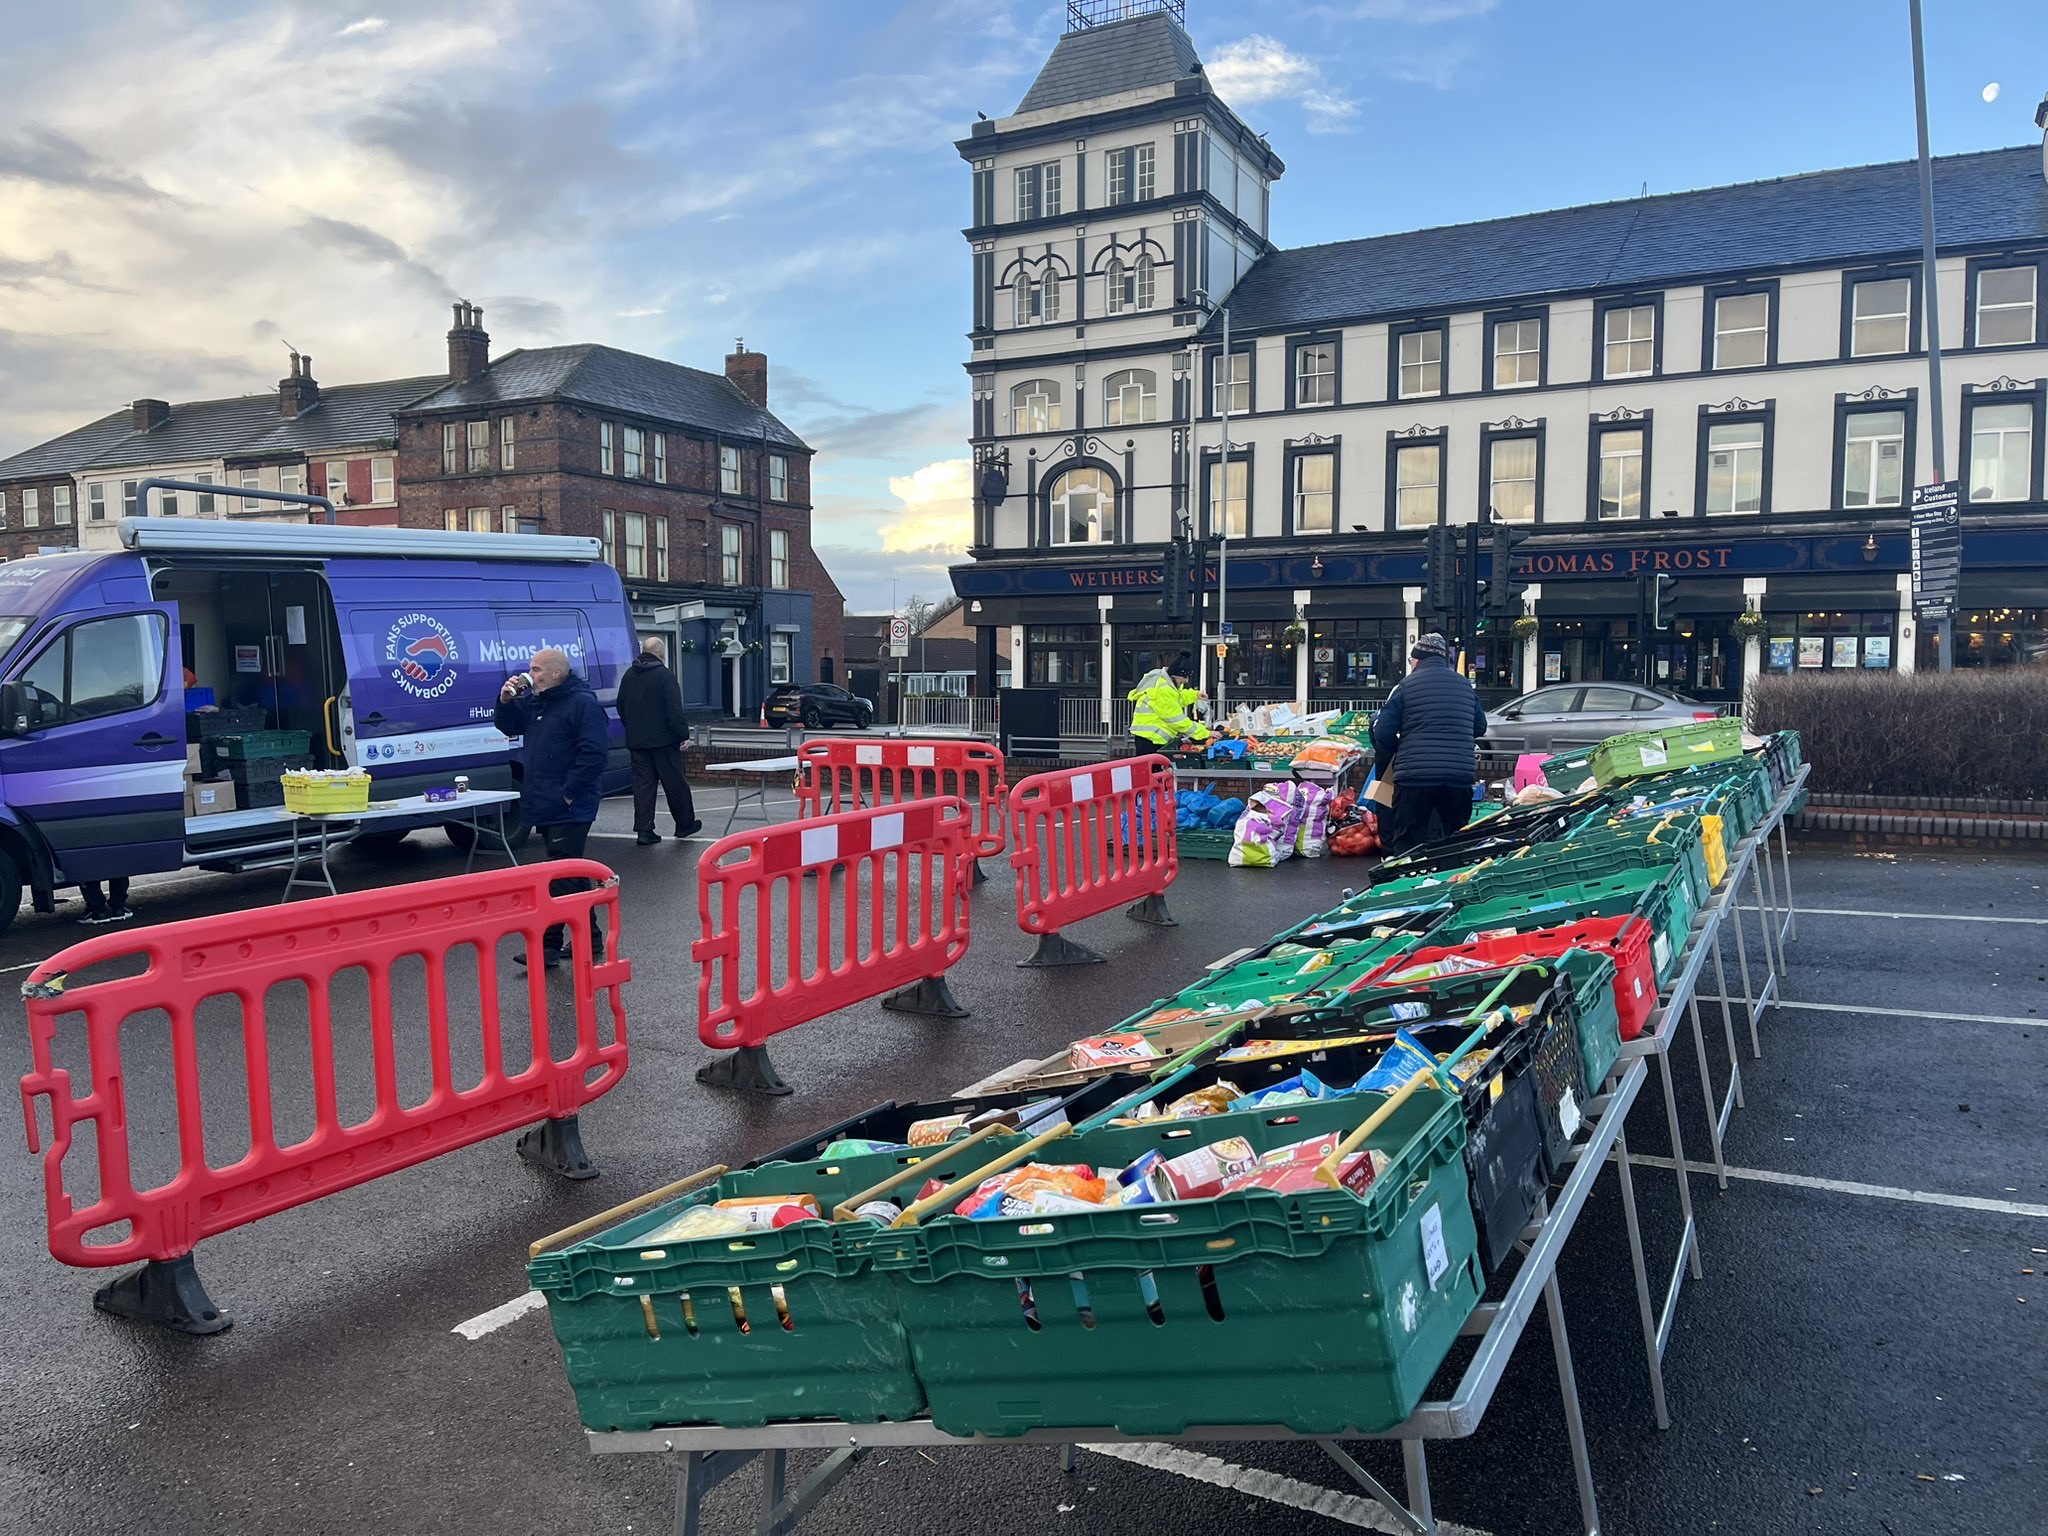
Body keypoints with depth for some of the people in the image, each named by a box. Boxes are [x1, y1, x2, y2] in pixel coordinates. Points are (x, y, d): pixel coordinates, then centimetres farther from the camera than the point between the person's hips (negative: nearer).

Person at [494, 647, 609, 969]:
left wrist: (568, 794, -20)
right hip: (546, 806, 10)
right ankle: (590, 940, 23)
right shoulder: (533, 701, 14)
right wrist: (505, 701, 4)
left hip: (569, 809, -10)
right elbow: (508, 726, 24)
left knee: (561, 876, -7)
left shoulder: (583, 703, -14)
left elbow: (593, 753, -20)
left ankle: (549, 946, -5)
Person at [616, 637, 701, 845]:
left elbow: (621, 708, 18)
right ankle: (685, 824, 17)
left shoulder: (629, 676, 10)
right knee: (675, 783, 6)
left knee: (642, 784, 5)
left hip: (636, 741, 6)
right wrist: (683, 734, -11)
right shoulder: (665, 675, -11)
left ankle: (644, 830, 0)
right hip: (663, 740, -6)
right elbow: (675, 710, -16)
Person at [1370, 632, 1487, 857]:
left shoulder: (1406, 685, -2)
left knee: (1408, 842, 2)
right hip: (1460, 776, 4)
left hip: (1415, 778, -4)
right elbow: (1480, 727, 20)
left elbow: (1383, 733, -5)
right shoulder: (1465, 685, 11)